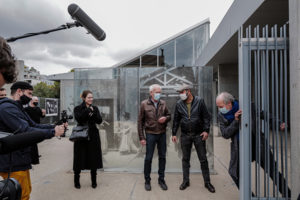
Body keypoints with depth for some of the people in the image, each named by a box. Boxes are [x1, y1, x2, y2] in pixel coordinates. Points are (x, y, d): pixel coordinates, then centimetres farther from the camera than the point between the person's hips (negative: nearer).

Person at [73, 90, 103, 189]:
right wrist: (88, 110, -17)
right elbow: (78, 118, -19)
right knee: (80, 159, 5)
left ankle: (94, 181, 21)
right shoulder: (78, 108, 1)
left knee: (94, 159, 7)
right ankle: (76, 181, 24)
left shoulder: (95, 108, 8)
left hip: (93, 136, 2)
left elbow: (99, 121, -3)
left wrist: (93, 113, -17)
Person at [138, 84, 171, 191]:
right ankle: (147, 181, 21)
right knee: (148, 158, 3)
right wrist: (141, 137, -6)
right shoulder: (144, 104, -5)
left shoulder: (163, 103, 4)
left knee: (162, 157, 10)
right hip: (150, 134, -3)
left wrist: (166, 118, -11)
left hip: (162, 134, 3)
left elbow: (169, 115, 15)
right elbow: (140, 121, -3)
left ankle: (161, 179, 26)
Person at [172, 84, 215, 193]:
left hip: (198, 134, -2)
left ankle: (207, 182, 20)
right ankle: (186, 181, 25)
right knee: (185, 159, 10)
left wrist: (206, 130, -11)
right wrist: (174, 133, 5)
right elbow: (176, 120, 7)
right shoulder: (179, 104, 2)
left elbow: (206, 117, -2)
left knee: (203, 159, 5)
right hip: (185, 135, 2)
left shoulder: (199, 101, -4)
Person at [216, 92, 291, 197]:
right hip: (239, 148, 2)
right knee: (234, 172, 0)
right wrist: (235, 121, -25)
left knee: (272, 170, 4)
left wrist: (278, 124, -6)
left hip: (256, 144, -2)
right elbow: (225, 134, -14)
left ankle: (287, 195, 25)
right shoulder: (221, 116, -5)